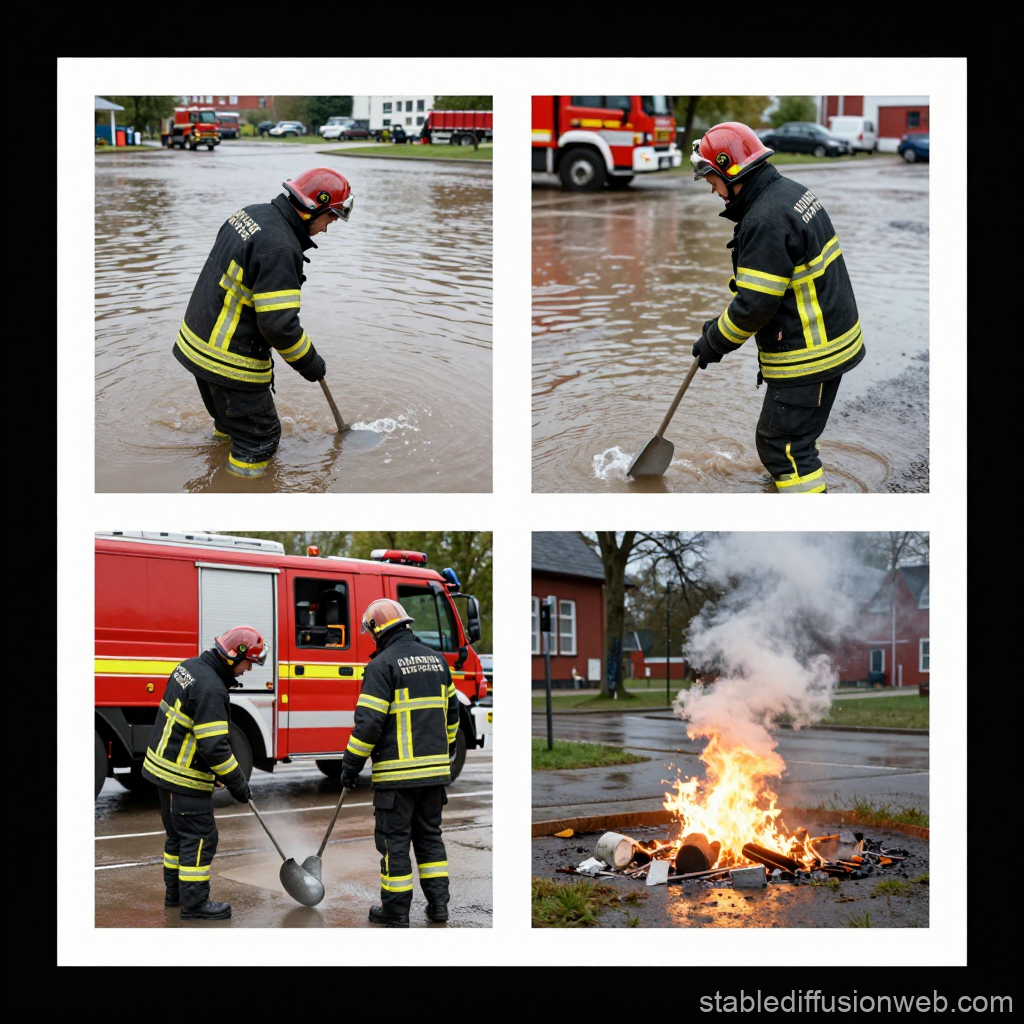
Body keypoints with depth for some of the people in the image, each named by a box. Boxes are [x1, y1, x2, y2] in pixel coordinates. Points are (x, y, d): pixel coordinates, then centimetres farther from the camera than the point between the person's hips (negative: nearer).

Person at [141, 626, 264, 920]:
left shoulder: (190, 666, 6)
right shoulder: (210, 688, -24)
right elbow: (214, 746, -26)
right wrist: (237, 783, -15)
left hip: (163, 764, 10)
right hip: (185, 775, -10)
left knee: (178, 835, 20)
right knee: (200, 838, -1)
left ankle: (174, 892, 30)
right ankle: (194, 902, 5)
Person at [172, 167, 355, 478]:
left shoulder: (252, 214, 3)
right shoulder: (280, 248, -27)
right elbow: (278, 324, -28)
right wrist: (310, 363, -11)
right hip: (230, 359, -9)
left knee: (228, 413, 34)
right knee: (259, 440, 4)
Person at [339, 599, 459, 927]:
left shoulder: (383, 664, -11)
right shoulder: (436, 659, 11)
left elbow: (368, 722, -16)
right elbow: (451, 711, 19)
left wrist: (351, 764, -7)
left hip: (397, 771, -6)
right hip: (434, 768, 7)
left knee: (394, 839, 2)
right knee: (429, 834, 17)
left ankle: (396, 910, 8)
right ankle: (438, 902, 17)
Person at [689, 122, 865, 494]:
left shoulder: (766, 220, -25)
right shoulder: (789, 191, 8)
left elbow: (756, 304, -24)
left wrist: (714, 343, -9)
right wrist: (722, 325, 14)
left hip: (807, 356, -10)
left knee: (784, 445, -6)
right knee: (792, 434, 26)